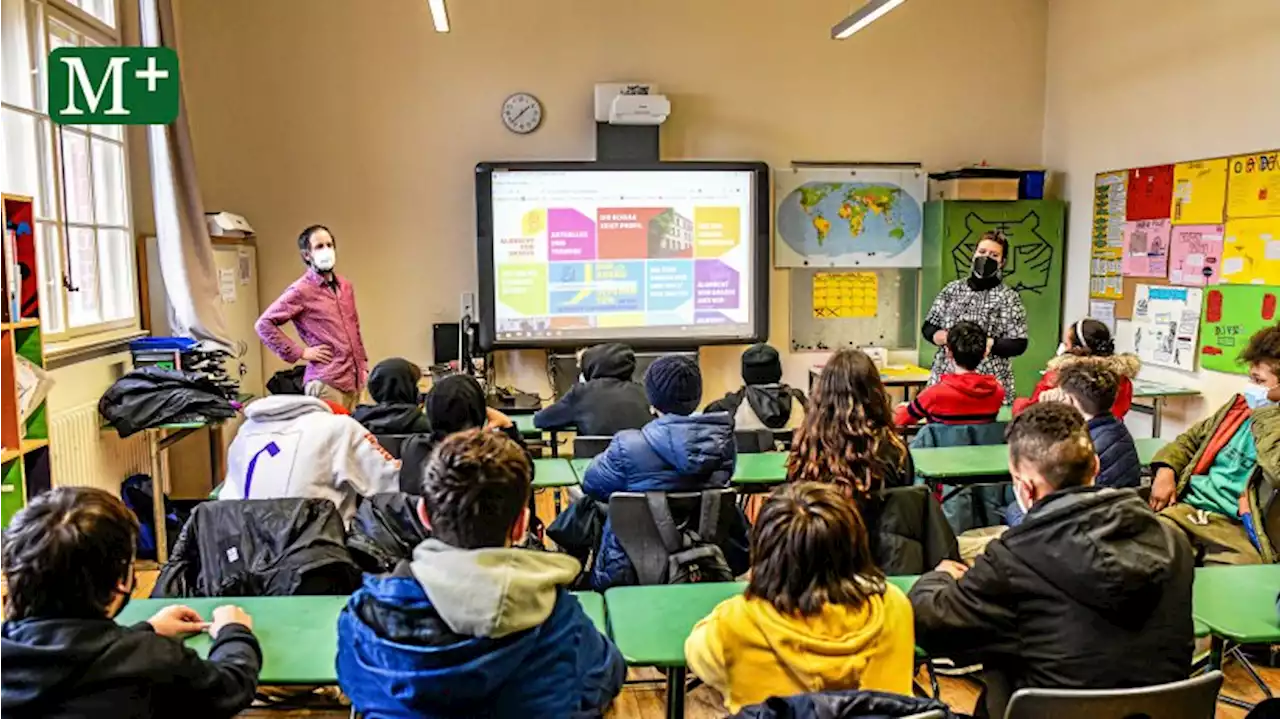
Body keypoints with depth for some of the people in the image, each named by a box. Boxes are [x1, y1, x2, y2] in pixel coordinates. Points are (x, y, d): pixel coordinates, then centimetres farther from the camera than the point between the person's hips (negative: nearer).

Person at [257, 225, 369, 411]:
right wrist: (300, 352, -10)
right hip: (327, 382, -6)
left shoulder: (345, 287, 14)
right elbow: (263, 324, -10)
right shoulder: (301, 290, -7)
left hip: (354, 380, 6)